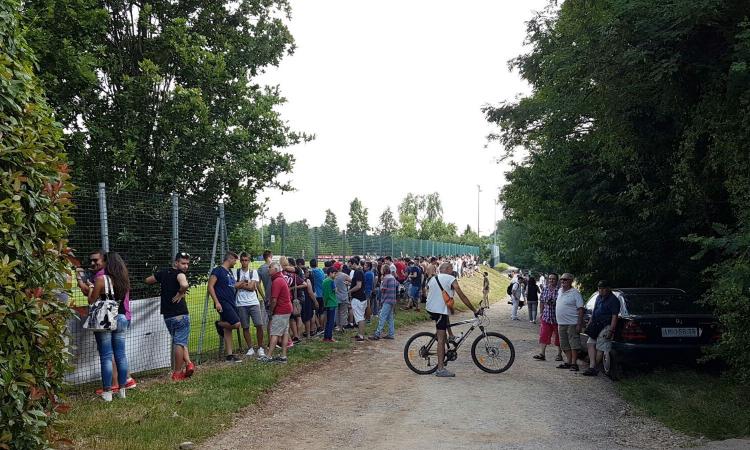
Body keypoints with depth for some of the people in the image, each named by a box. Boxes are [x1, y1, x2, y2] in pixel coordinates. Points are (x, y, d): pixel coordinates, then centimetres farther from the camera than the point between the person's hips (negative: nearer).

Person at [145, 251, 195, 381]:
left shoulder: (163, 273, 10)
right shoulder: (179, 273, -11)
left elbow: (147, 280, 25)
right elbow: (184, 285, -35)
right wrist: (180, 293, -15)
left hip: (167, 315, 6)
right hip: (180, 313, -6)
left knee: (178, 341, 17)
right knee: (180, 342, 2)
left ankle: (187, 363, 3)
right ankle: (177, 373, 5)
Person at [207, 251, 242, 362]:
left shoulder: (230, 272, 18)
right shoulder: (218, 270, -8)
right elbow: (210, 286, -14)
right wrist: (216, 302, -19)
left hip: (231, 303, 9)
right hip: (223, 303, -9)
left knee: (228, 330, 9)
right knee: (236, 324, -20)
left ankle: (229, 355, 12)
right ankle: (219, 324, 6)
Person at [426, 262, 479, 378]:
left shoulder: (433, 279, 18)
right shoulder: (451, 279, -4)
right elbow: (462, 296, -8)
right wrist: (474, 310, -4)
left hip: (430, 308, 8)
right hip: (440, 310, -8)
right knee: (441, 338, -7)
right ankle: (441, 369, -8)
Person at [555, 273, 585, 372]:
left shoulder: (575, 293, -9)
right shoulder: (559, 291, 13)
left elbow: (580, 309, -12)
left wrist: (579, 324, -18)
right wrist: (558, 321, 19)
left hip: (572, 323, -8)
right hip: (561, 323, 8)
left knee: (574, 344, -4)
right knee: (565, 345, 12)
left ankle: (574, 363, -1)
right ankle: (569, 362, 21)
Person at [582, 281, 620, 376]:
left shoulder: (613, 300, -9)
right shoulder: (599, 297, 17)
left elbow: (614, 316, -14)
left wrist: (611, 330, -20)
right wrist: (589, 323, 21)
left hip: (606, 326, -9)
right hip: (596, 326, 9)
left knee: (600, 348, -6)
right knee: (590, 343, -1)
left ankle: (595, 368, 1)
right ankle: (592, 366, -6)